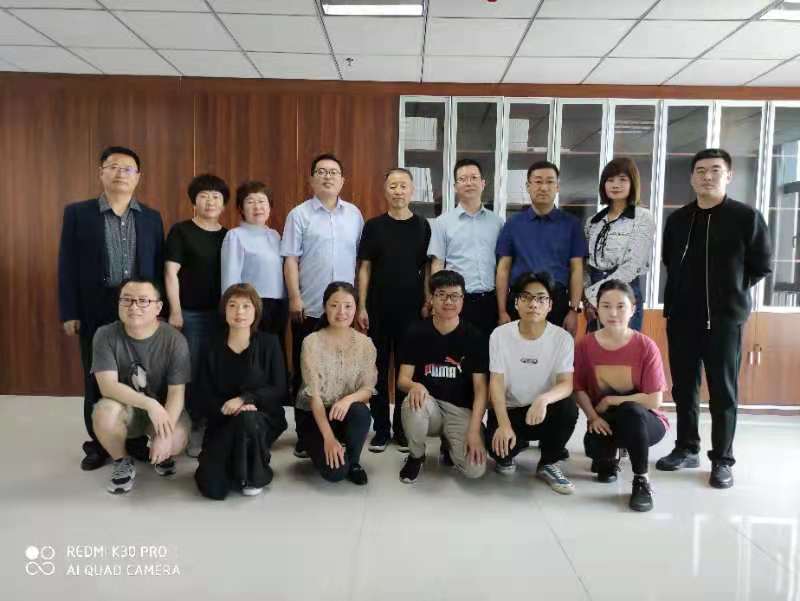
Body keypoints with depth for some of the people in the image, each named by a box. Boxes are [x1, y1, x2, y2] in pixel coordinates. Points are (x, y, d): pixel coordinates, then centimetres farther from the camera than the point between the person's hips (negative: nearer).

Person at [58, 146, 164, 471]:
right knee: (97, 380, 8)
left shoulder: (151, 218, 7)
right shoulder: (77, 213, 2)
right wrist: (69, 313, -5)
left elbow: (159, 267, 7)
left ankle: (138, 440, 23)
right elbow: (67, 266, -1)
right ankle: (98, 444, 23)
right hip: (95, 312, -1)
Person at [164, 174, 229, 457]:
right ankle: (193, 429, 14)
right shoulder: (181, 231, -2)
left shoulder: (229, 236, 10)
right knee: (191, 372, 2)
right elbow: (171, 273, -6)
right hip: (190, 313, -3)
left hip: (222, 313, 4)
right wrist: (175, 311, -11)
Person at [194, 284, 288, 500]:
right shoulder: (214, 349, 3)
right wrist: (226, 408, -21)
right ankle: (234, 465, 17)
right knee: (213, 488, -19)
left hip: (262, 419, -1)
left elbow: (279, 390, -7)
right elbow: (203, 397, -1)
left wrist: (243, 398, -22)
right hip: (223, 422, 1)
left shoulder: (269, 343, -2)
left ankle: (254, 475, -9)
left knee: (246, 419, -38)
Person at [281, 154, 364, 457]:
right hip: (310, 307, -3)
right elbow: (290, 260, -4)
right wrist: (295, 298, -11)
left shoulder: (354, 214, 9)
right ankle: (305, 435, 17)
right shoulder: (299, 214, 0)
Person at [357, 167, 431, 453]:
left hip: (411, 309, 0)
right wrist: (361, 306, -4)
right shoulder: (373, 226, 2)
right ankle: (381, 429, 18)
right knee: (378, 368, 6)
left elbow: (428, 268, 6)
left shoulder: (422, 226, 4)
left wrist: (427, 303, -2)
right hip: (378, 309, 0)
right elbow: (365, 268, 2)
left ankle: (403, 429, 20)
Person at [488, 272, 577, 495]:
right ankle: (509, 452, 13)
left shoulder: (562, 338, -10)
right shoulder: (500, 334, -10)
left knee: (568, 408, -31)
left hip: (544, 411, 1)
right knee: (499, 444, -29)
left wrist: (543, 399, -42)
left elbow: (566, 384, -19)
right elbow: (496, 383, -13)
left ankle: (548, 464, -2)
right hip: (509, 410, 0)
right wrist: (504, 425, -27)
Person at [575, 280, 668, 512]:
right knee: (594, 446, -30)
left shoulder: (646, 346, -14)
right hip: (605, 421, 2)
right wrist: (593, 416, -17)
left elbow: (654, 400, -16)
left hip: (643, 420, -2)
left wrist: (610, 401, -14)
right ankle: (608, 458, 13)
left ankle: (642, 481, -16)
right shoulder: (586, 345, -6)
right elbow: (579, 388, -2)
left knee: (631, 411, -37)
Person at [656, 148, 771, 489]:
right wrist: (686, 290, 10)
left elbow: (761, 267, 2)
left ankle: (722, 461, 13)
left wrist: (731, 291, 0)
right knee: (684, 387, 10)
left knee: (723, 391, 2)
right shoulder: (677, 219, 9)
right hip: (681, 317, 4)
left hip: (724, 318, -4)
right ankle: (686, 449, 23)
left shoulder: (747, 218, -2)